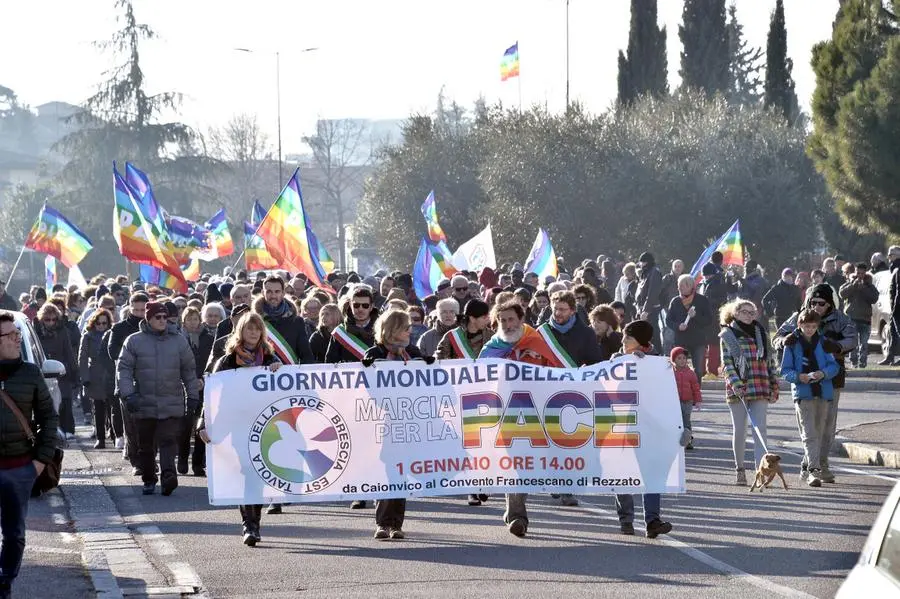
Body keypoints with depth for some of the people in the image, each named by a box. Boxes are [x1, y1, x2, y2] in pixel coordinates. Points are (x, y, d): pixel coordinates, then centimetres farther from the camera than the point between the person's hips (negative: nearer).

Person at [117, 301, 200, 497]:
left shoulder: (179, 341, 8)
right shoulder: (134, 341, 2)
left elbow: (189, 371, 14)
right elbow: (123, 369, 1)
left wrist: (193, 396, 11)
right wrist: (128, 394, -11)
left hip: (172, 405, 0)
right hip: (144, 405, 0)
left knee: (168, 441, -14)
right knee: (146, 445, 9)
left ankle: (168, 477, -26)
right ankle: (148, 480, 21)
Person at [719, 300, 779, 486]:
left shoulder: (762, 334, 13)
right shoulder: (727, 335, 3)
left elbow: (770, 361, 16)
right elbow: (727, 363, -4)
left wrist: (774, 387, 10)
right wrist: (736, 384, -17)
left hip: (760, 389, 2)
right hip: (738, 388, -2)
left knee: (760, 429, -7)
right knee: (739, 430, 4)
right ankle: (739, 469, 16)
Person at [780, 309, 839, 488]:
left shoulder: (823, 342, 8)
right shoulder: (792, 344, 1)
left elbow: (834, 366, 6)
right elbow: (785, 371, 1)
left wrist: (823, 373, -15)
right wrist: (799, 376, -19)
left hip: (822, 392, 4)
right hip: (802, 393, -4)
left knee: (819, 433, 10)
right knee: (809, 433, -15)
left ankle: (807, 470, 23)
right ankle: (814, 471, -23)